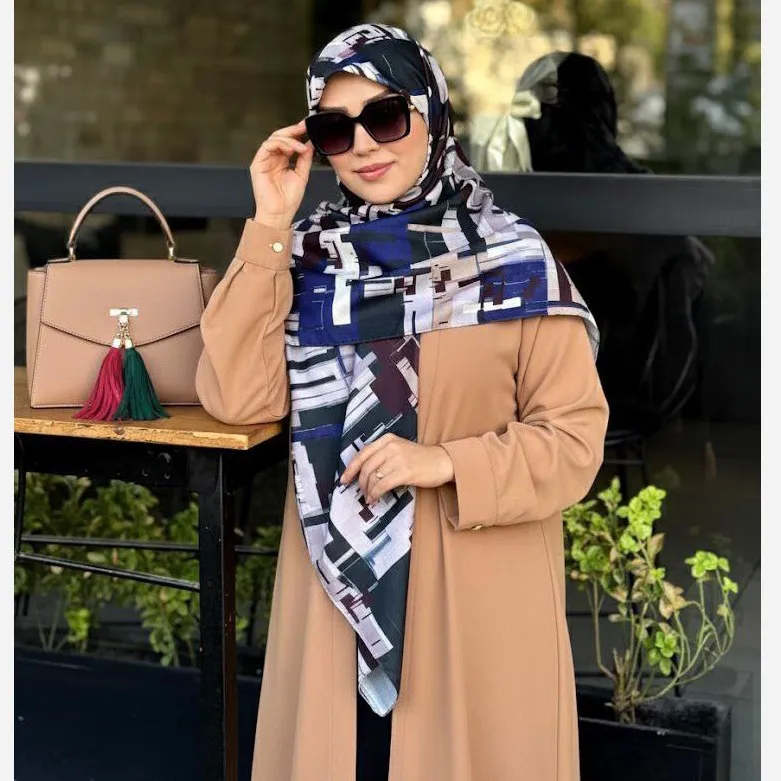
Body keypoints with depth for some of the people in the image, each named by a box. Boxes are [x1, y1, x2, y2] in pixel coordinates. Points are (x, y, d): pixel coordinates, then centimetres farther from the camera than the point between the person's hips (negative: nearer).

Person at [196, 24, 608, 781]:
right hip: (340, 582, 3)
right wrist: (269, 230, -12)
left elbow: (575, 437, -7)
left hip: (477, 594, -2)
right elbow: (236, 398, -10)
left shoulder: (514, 258, -7)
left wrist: (443, 463, -21)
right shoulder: (307, 255, 3)